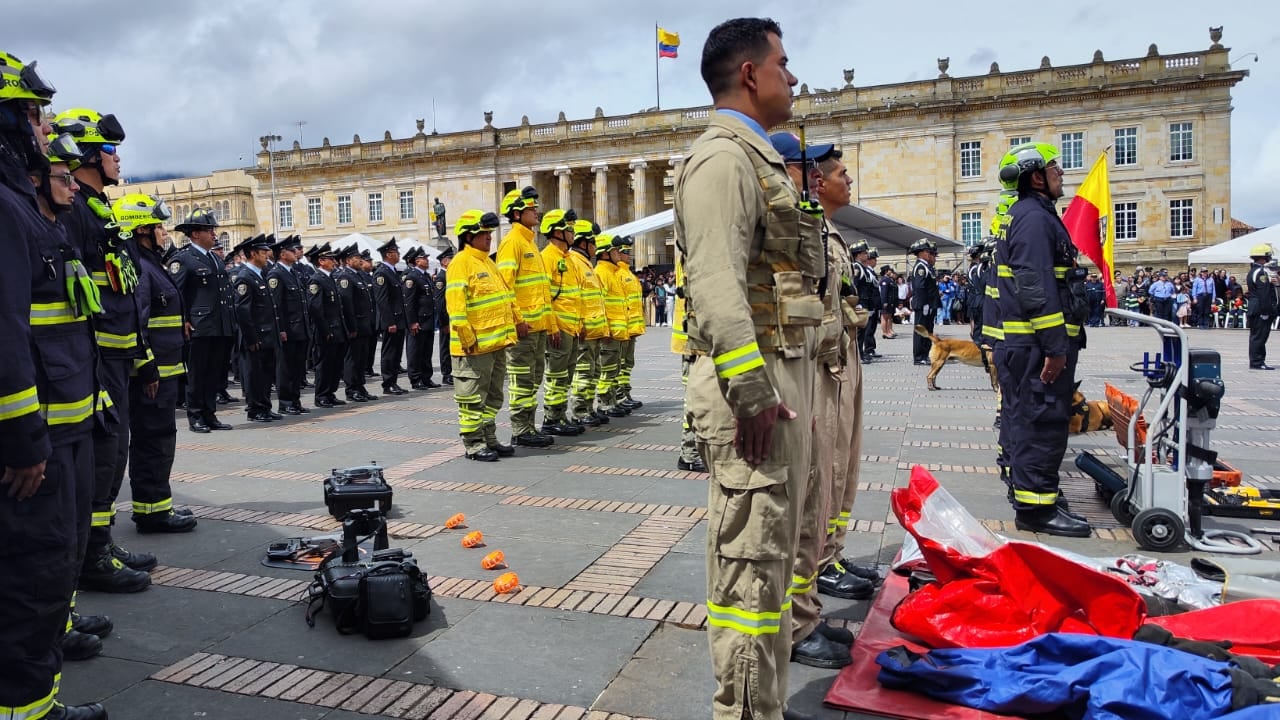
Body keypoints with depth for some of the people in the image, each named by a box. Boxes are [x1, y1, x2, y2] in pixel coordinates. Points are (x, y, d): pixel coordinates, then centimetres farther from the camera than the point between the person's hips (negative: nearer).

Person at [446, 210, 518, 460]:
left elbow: (506, 297, 24)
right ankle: (473, 444, 8)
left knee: (493, 395, 15)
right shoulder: (461, 263, -12)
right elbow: (456, 305, -20)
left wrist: (514, 325, 18)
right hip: (475, 346, -9)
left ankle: (489, 439, 25)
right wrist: (467, 339, -22)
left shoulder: (488, 263, 17)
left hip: (497, 343, 9)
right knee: (473, 398, 0)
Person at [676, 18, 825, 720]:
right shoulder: (723, 157, -10)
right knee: (750, 559, -6)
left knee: (775, 550, 16)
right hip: (753, 380, -11)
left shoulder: (758, 159, 22)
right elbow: (715, 284, -23)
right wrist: (752, 390, -27)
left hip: (783, 375, 11)